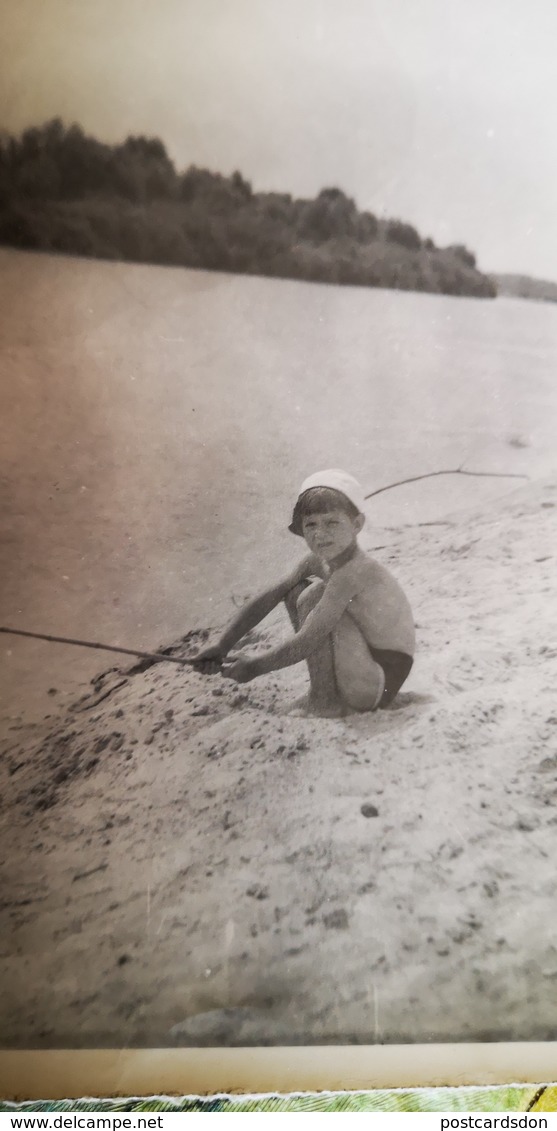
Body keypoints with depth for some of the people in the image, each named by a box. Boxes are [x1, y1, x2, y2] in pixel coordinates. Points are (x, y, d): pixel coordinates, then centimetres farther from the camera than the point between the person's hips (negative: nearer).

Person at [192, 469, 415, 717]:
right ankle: (328, 687, 7)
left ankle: (325, 701, -9)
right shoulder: (318, 560, -2)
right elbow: (266, 599, 1)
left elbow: (304, 644, -27)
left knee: (315, 596, -24)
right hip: (369, 656, 9)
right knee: (295, 591, 4)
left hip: (383, 681, -9)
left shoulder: (353, 572, -27)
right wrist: (221, 646, -2)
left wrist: (253, 666, -15)